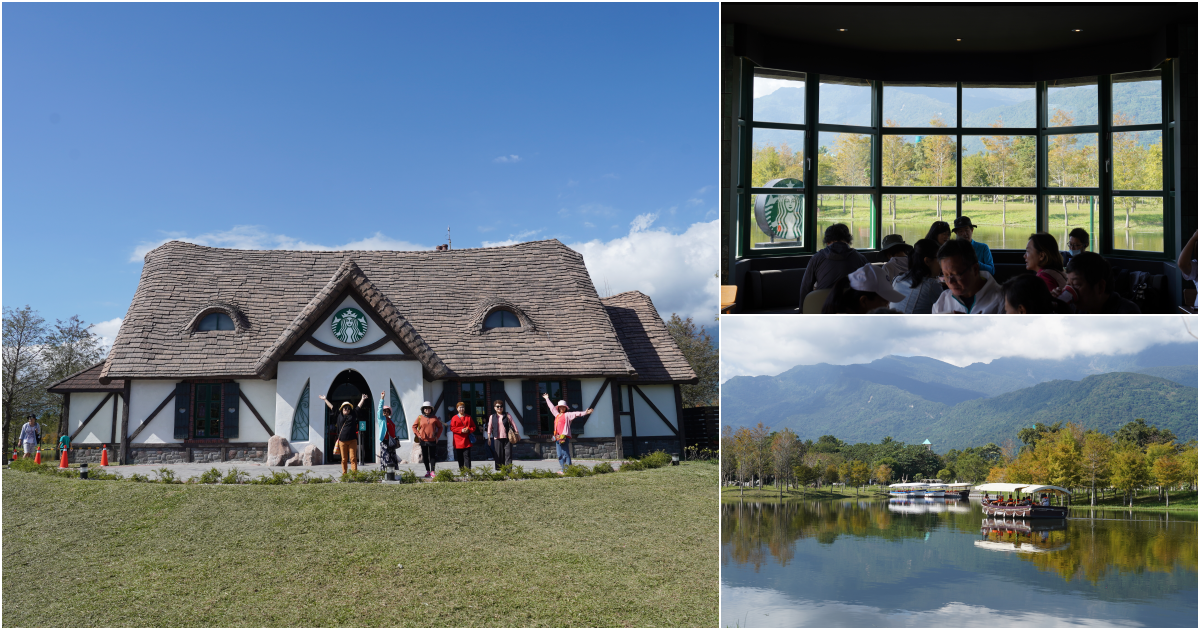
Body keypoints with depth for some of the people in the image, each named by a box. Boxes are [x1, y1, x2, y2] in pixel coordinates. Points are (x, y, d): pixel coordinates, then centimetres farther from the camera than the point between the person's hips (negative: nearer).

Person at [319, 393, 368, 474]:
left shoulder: (353, 415, 9)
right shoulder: (339, 415, 12)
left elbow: (359, 407, 18)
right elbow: (331, 406, 20)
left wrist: (363, 399, 17)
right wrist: (325, 399, 28)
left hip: (352, 440, -1)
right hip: (342, 441, 1)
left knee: (353, 458, -5)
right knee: (344, 459, 3)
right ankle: (344, 474, 8)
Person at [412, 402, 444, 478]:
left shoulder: (434, 418, 5)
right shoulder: (420, 418, 3)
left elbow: (440, 427, 12)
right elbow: (414, 426, 7)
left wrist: (437, 436, 2)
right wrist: (418, 435, -3)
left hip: (432, 440, 0)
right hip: (423, 440, 0)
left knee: (432, 456, -3)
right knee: (425, 456, 6)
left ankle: (432, 471, -2)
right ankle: (427, 471, 15)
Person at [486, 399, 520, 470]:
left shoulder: (507, 415, 8)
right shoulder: (492, 417, 10)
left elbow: (513, 424, 8)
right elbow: (490, 427, 11)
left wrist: (517, 433, 5)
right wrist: (489, 438, 6)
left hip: (507, 438, 0)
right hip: (497, 438, 0)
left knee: (508, 454, -6)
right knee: (499, 455, 0)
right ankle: (499, 470, 4)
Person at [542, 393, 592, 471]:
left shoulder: (567, 415, 4)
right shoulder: (557, 415, 22)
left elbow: (576, 414, -8)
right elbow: (552, 407, 35)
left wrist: (585, 413, -22)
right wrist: (547, 399, 48)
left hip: (564, 437, -7)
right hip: (558, 437, 7)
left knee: (565, 454, -12)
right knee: (560, 455, 7)